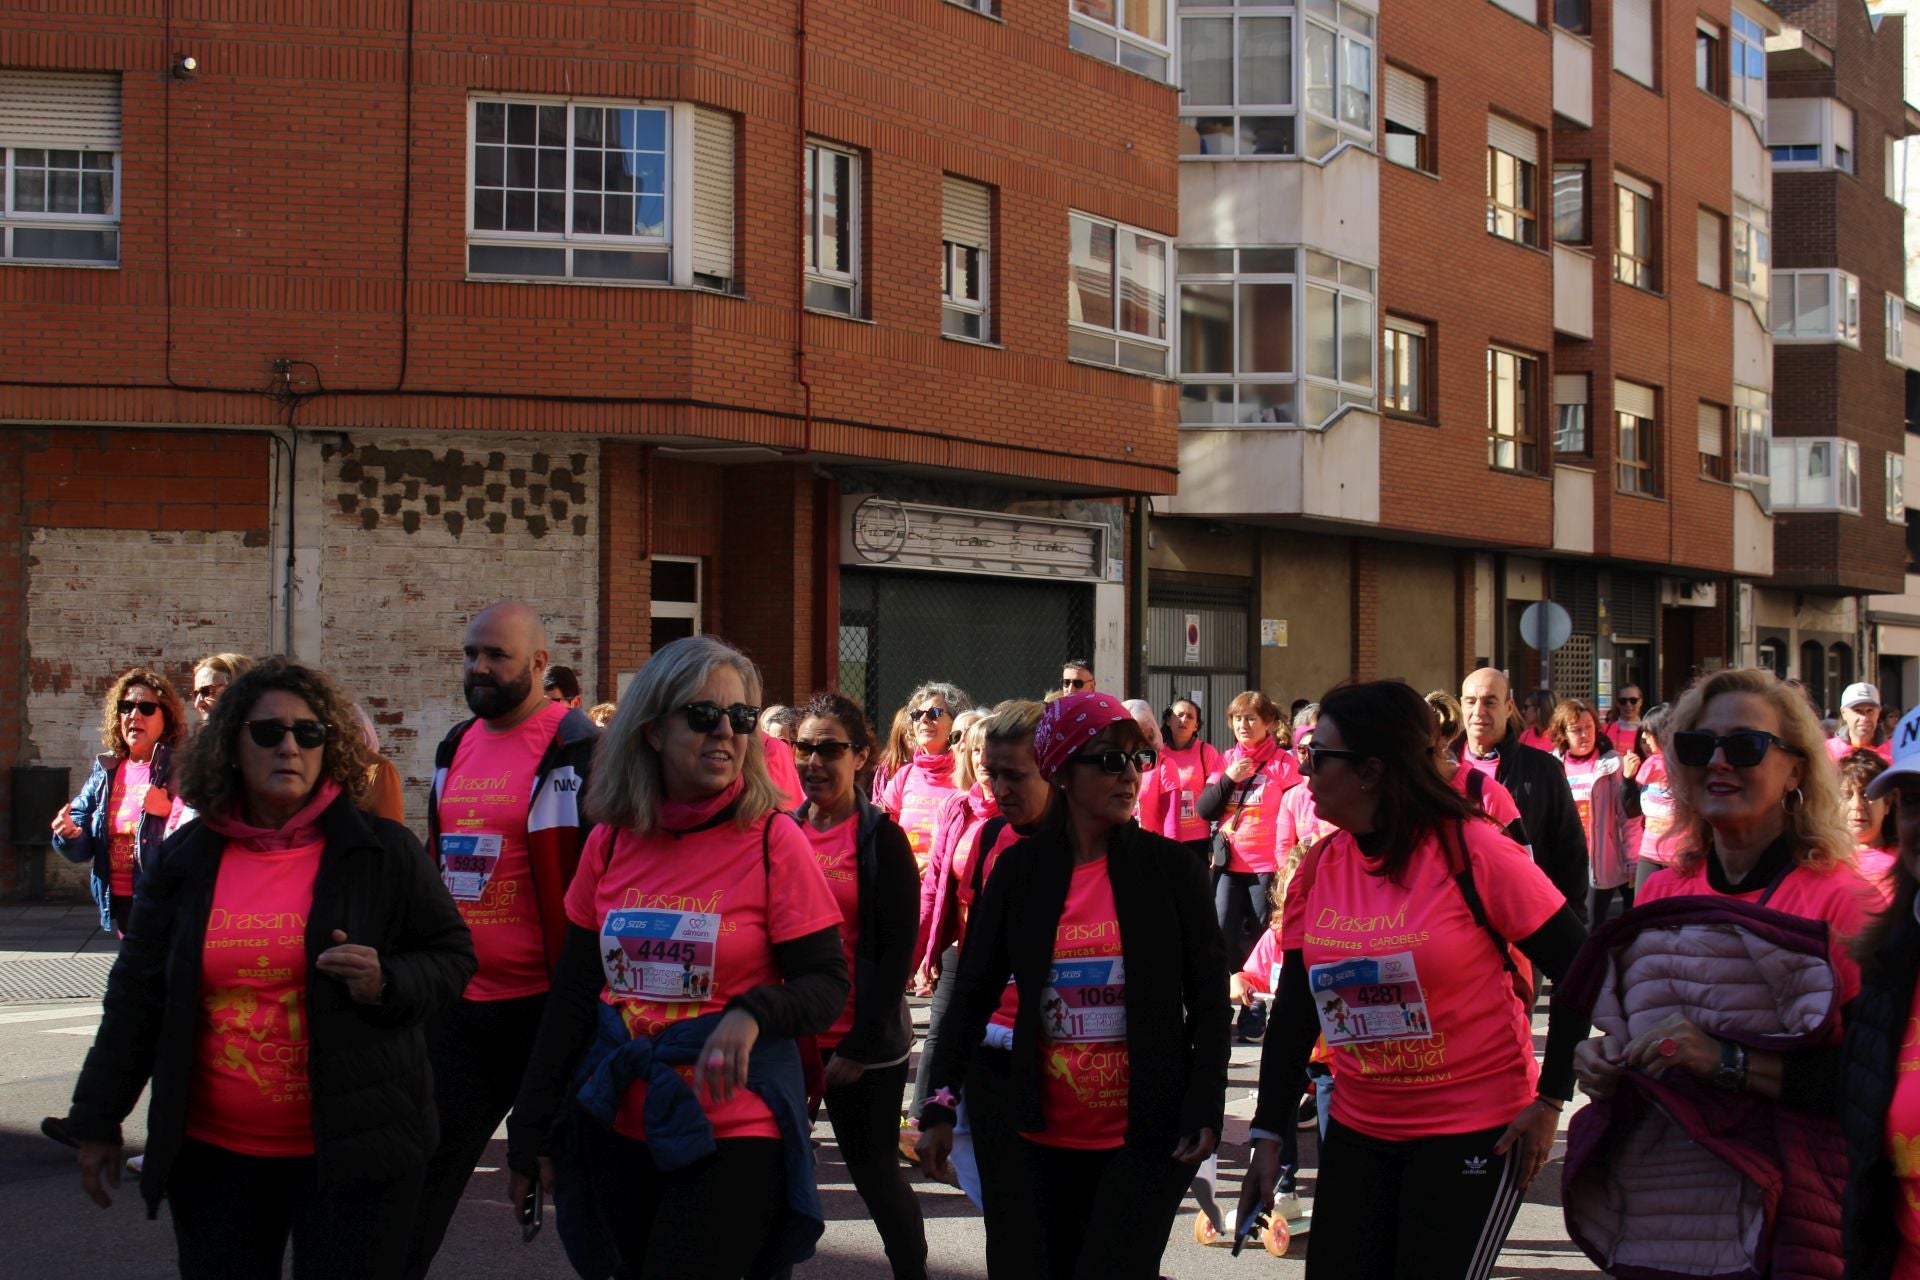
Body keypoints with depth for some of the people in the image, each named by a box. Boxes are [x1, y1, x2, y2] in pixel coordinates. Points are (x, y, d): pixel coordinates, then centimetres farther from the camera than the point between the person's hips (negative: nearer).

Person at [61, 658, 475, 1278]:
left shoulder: (382, 851, -1)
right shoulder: (186, 859, 6)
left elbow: (451, 956, 4)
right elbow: (137, 994, 11)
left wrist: (387, 984, -17)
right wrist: (98, 1121, 12)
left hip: (350, 1152, -3)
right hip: (215, 1155, 3)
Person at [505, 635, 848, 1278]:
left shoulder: (772, 840, -8)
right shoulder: (610, 842, 4)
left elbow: (828, 984, -7)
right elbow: (572, 994, 10)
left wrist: (752, 1013, -28)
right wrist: (530, 1128, 9)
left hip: (734, 1134, -4)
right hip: (619, 1124, 4)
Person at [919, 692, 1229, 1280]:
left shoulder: (1168, 865, -3)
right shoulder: (1020, 869, 1)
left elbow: (1209, 995, -1)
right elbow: (975, 991, 5)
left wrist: (1205, 1108, -8)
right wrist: (940, 1103, -1)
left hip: (1151, 1132, -3)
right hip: (1050, 1133, 3)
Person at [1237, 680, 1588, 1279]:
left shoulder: (1472, 852, -14)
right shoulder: (1318, 869, 2)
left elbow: (1580, 970, -9)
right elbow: (1294, 1010, 7)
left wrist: (1549, 1100, -11)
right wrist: (1268, 1134, 4)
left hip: (1477, 1132, -5)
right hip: (1359, 1131, 5)